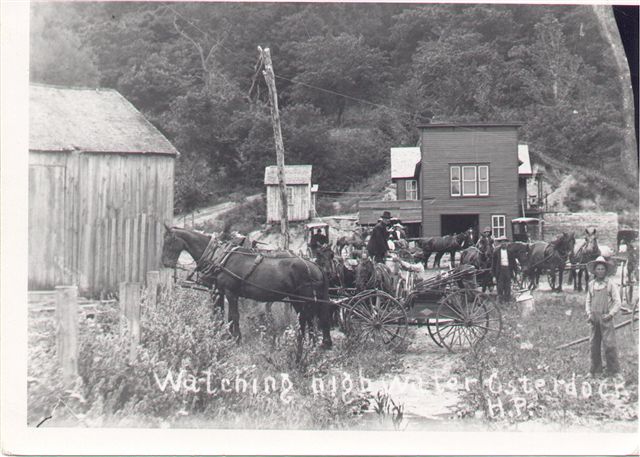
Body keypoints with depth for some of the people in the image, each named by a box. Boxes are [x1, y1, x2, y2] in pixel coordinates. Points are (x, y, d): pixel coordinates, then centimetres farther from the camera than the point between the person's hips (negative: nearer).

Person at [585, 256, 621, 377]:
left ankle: (613, 371, -2)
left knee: (609, 344, -8)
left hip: (606, 318, -4)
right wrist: (589, 313, 3)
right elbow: (588, 301, 18)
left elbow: (617, 302, -2)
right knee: (594, 345, 6)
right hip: (594, 319, 4)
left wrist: (610, 314, -12)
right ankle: (595, 370, 15)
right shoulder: (591, 285, 11)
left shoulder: (610, 283, -1)